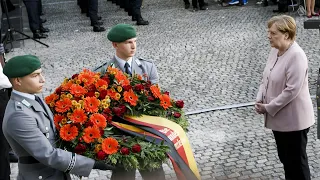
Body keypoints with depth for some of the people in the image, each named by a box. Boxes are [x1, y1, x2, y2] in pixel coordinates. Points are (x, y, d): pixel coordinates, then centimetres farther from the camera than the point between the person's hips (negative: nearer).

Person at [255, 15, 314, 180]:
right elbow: (266, 78, 12)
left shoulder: (296, 56, -24)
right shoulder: (275, 50, 3)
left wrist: (268, 108, -19)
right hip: (279, 117, 9)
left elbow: (292, 90, -26)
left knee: (296, 160, 6)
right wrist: (260, 100, -3)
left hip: (293, 119, -8)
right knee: (284, 157, 21)